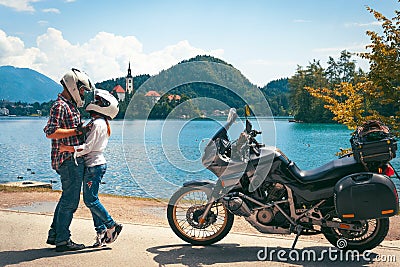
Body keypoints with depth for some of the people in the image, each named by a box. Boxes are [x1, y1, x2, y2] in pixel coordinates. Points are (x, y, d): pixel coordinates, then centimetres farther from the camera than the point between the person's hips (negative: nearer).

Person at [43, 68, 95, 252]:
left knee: (67, 198, 17)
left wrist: (81, 129, 14)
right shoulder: (60, 106, -13)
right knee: (70, 201, -5)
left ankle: (54, 234, 26)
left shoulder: (70, 105, 19)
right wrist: (77, 131, -22)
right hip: (69, 160, -10)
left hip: (74, 160, 10)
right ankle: (62, 240, 4)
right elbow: (51, 132, -23)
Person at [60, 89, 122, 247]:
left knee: (90, 200, -5)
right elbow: (89, 144, 18)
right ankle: (101, 231, 14)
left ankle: (112, 226, 3)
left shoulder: (97, 123, -15)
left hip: (94, 166, -10)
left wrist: (68, 148, -24)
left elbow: (87, 147, -20)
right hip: (96, 164, 10)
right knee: (91, 200, 11)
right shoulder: (101, 123, 15)